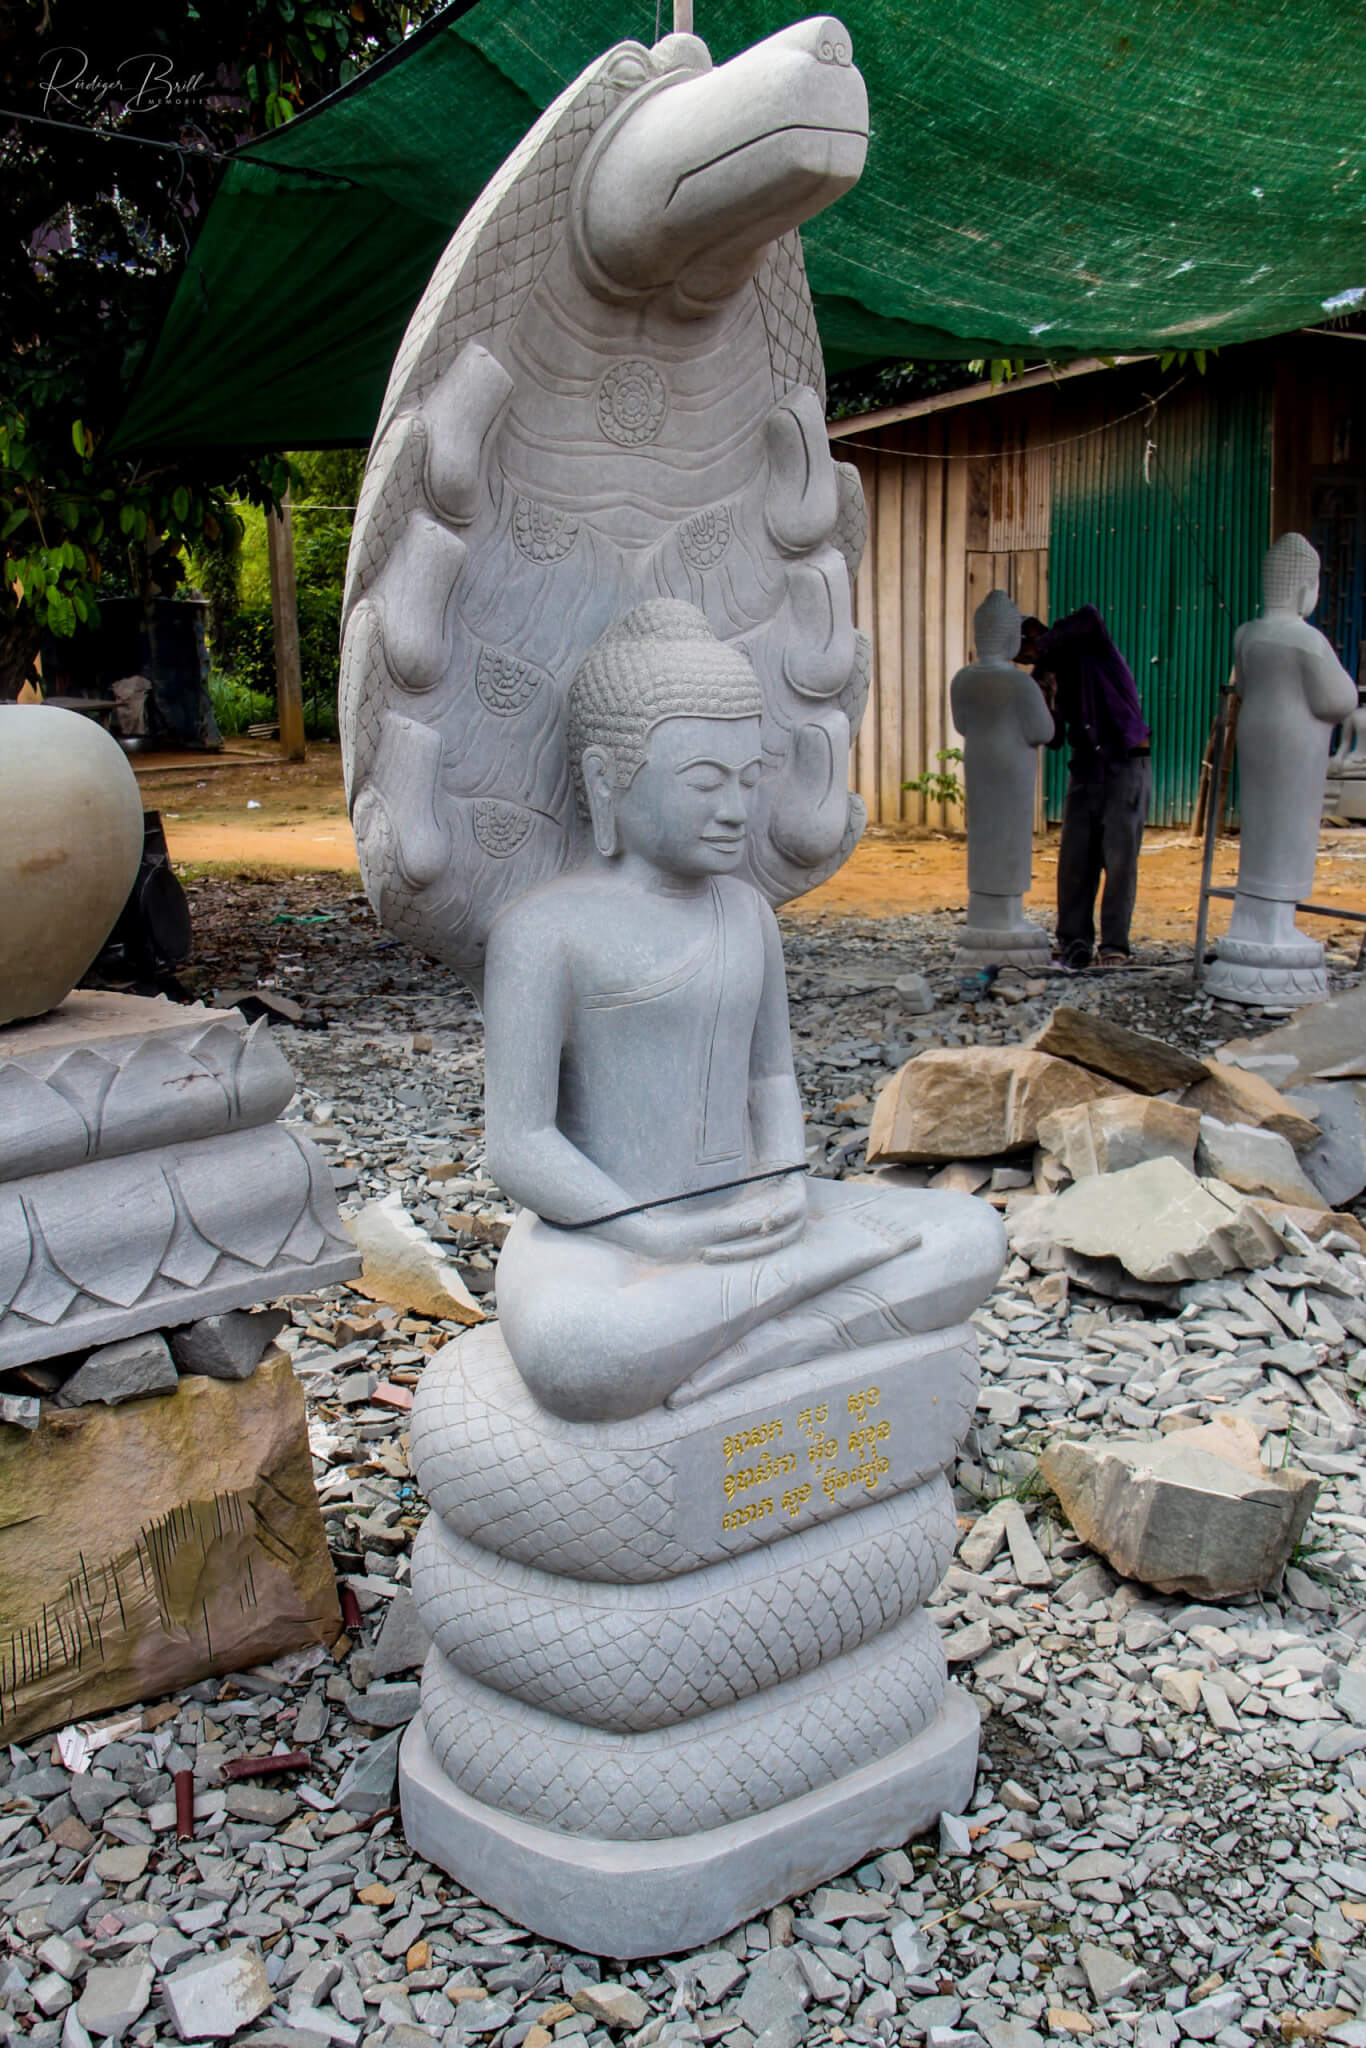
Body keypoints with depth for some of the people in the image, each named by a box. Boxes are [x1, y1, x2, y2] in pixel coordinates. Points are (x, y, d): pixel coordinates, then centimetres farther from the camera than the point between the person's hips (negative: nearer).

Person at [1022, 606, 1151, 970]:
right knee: (1075, 857, -2)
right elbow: (1054, 739, 7)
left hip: (1127, 765, -6)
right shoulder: (1047, 674, 11)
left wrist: (1044, 645, -19)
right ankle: (1074, 942, 2)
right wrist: (1048, 705, -12)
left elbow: (1091, 616, -29)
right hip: (1085, 768, 6)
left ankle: (1115, 945, -3)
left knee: (1119, 857, -8)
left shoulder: (1092, 647, -5)